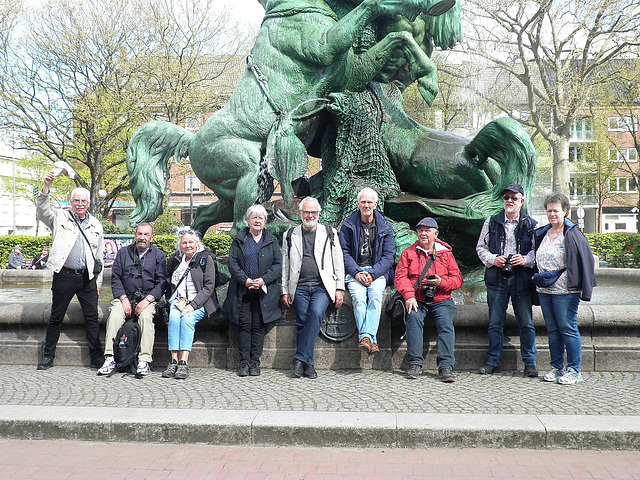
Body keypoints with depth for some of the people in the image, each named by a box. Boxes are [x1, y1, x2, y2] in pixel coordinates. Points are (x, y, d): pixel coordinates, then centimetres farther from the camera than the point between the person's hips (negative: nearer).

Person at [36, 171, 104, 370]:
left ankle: (97, 357, 10)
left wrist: (98, 282, 13)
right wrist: (46, 186, -26)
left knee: (92, 318, 3)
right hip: (64, 276, -2)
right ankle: (48, 356, 18)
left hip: (88, 278, 2)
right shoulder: (60, 217, 7)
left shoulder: (96, 225, 14)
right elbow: (43, 211, -13)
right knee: (56, 317, 6)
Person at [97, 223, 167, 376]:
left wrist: (147, 300, -13)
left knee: (146, 316, -32)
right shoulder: (123, 253, 13)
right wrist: (124, 299, -8)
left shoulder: (159, 255, 8)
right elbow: (115, 278, 7)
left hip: (148, 298, -2)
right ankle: (110, 359, -27)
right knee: (114, 315, -28)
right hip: (125, 297, 2)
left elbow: (161, 282, 1)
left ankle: (144, 361, -31)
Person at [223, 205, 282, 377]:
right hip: (242, 291, 0)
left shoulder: (272, 241, 10)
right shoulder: (239, 240, 9)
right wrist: (245, 280, -13)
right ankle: (244, 362, 4)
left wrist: (264, 279, -12)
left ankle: (255, 362, 5)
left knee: (258, 326, 0)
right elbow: (232, 263, 1)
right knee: (244, 325, -1)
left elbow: (278, 264, 3)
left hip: (264, 291, 0)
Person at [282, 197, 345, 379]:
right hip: (299, 287, 2)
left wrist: (339, 288, 3)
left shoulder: (329, 233, 12)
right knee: (302, 323, -7)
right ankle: (308, 365, 2)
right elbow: (285, 265, 15)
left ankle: (300, 358, -20)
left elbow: (338, 263, 10)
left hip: (322, 286, -2)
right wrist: (285, 291, 9)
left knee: (315, 314, -25)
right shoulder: (290, 236, 14)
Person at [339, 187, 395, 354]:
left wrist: (373, 274, -11)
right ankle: (370, 339, -38)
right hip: (354, 271, 0)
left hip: (378, 272, 0)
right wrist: (356, 272, -12)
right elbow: (344, 253, 4)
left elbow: (389, 255, 4)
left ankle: (366, 336, -41)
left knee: (376, 295, -31)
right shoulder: (348, 225, 9)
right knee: (358, 297, -29)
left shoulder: (385, 227, 9)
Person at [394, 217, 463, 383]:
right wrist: (409, 295, -16)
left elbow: (457, 279, 9)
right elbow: (400, 277, 2)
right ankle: (415, 364, -27)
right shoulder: (409, 253, 14)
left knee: (446, 322, -26)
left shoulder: (445, 252, 14)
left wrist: (441, 282, -12)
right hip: (417, 300, 0)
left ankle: (446, 366, -27)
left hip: (441, 300, 0)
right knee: (414, 317, -30)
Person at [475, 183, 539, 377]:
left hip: (522, 279, -1)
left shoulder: (531, 225, 6)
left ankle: (530, 363, 14)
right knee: (495, 323, 6)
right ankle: (493, 362, 16)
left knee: (526, 323, 2)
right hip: (497, 278, 1)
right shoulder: (491, 222, 10)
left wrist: (525, 260, -12)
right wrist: (492, 259, -5)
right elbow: (481, 247, 12)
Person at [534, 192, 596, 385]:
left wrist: (585, 288, -13)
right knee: (552, 330, 11)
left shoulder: (573, 234, -6)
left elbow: (587, 259, -9)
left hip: (565, 291, -6)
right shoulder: (542, 234, 13)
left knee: (568, 329, -4)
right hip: (544, 290, 7)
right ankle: (556, 368, 20)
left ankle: (574, 371, 5)